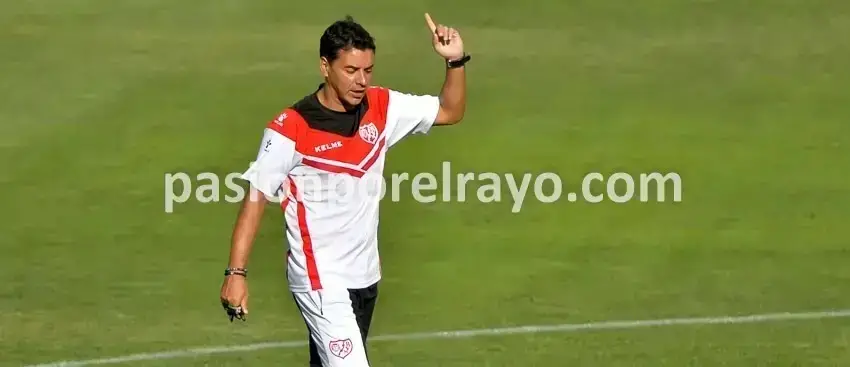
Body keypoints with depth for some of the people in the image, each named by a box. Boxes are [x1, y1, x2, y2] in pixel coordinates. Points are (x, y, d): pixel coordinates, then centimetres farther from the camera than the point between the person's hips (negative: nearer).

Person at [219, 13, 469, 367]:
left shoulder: (382, 108, 0)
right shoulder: (290, 129, -17)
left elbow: (450, 111, 9)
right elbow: (255, 198, -13)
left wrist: (455, 61, -9)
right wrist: (236, 272, -18)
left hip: (365, 275, 7)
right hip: (319, 280, -7)